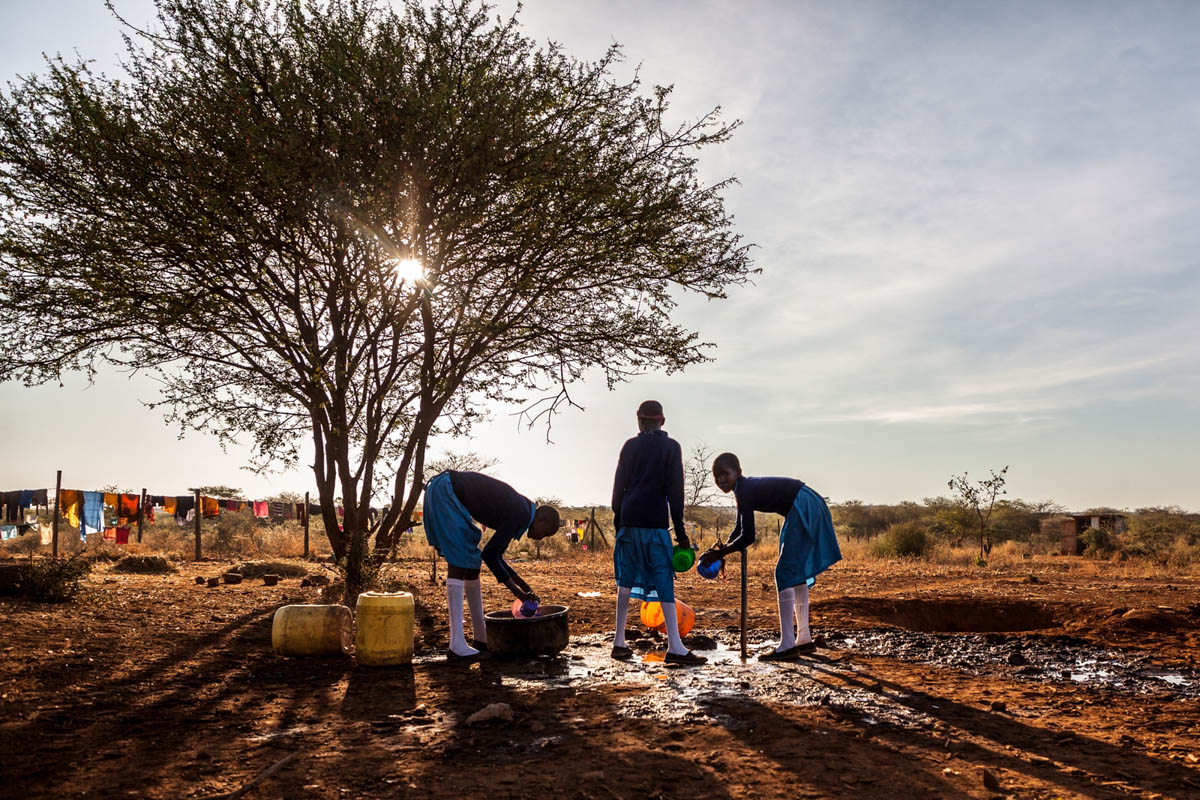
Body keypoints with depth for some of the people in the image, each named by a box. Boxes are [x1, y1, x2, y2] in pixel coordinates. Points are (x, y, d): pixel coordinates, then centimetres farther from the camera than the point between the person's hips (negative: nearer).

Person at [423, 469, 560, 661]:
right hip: (445, 492, -10)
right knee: (459, 563, -14)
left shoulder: (516, 510, 13)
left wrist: (524, 586, 16)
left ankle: (480, 636, 18)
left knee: (471, 562, 11)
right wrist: (517, 591, -8)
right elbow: (489, 554, -15)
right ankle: (457, 644, -18)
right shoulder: (521, 515, -15)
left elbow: (496, 556, 18)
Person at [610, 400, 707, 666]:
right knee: (664, 581, -4)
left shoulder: (630, 446, 10)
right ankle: (675, 647, -7)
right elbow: (675, 490, -3)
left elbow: (619, 485, 10)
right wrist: (680, 531, 0)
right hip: (655, 522, -4)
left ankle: (619, 642, 12)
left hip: (629, 520, 4)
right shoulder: (670, 447, 1)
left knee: (626, 579, 9)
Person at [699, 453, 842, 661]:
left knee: (785, 573, -10)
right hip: (810, 509, 11)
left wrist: (719, 553, -11)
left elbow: (748, 537, -18)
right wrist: (722, 548, 3)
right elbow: (739, 529, 18)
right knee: (797, 573, 15)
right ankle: (804, 639, 21)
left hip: (804, 509, -11)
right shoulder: (745, 487, 12)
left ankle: (787, 644, -11)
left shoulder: (745, 490, -17)